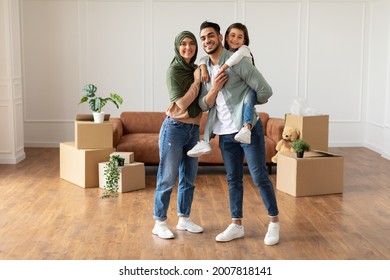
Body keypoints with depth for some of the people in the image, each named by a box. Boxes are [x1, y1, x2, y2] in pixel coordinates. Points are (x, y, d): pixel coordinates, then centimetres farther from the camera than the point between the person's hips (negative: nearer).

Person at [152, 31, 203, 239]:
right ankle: (159, 223, 10)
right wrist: (197, 81, -13)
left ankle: (184, 219, 26)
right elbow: (182, 103, -17)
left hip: (193, 130, 7)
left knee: (188, 178, 13)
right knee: (168, 179, -1)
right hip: (174, 129, -7)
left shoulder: (197, 69, 9)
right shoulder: (174, 70, -10)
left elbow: (203, 102, 8)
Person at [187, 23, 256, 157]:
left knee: (249, 93, -39)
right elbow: (203, 59, 4)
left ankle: (247, 128, -58)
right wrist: (204, 71, -17)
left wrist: (222, 69, -33)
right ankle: (206, 142, 3)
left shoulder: (244, 49, -6)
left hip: (245, 90, -7)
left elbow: (238, 54, -29)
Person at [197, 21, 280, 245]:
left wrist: (244, 102, 4)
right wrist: (214, 88, -14)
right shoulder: (206, 69, 9)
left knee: (259, 176, -2)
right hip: (225, 133, 6)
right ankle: (237, 225, 22)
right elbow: (204, 105, 5)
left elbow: (266, 91, -13)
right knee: (233, 179, 12)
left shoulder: (237, 62, -12)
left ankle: (274, 222, 13)